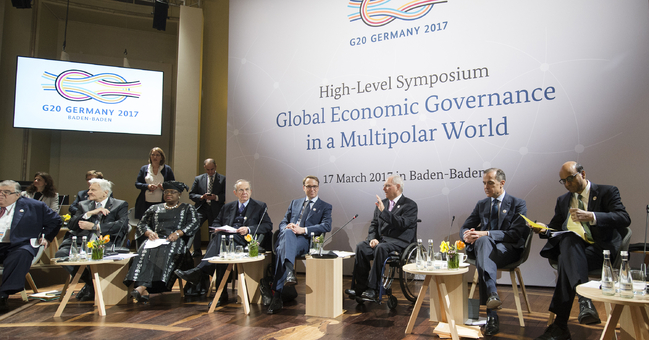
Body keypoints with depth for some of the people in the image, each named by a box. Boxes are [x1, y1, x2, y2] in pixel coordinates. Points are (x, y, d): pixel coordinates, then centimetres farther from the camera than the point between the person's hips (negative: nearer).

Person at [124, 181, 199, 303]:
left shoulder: (187, 208, 18)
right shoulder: (155, 208, 27)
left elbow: (194, 224, 2)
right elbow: (142, 224, 19)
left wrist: (178, 232, -15)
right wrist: (149, 232, -5)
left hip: (175, 241, -3)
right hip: (156, 239, 3)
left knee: (165, 253, -36)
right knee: (146, 251, -32)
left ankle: (140, 289, -49)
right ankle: (140, 287, -48)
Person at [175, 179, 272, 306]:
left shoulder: (260, 206, 14)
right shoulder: (228, 207, 26)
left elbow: (268, 226, 1)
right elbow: (215, 224, 25)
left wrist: (248, 229, -14)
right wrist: (219, 229, 0)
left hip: (245, 240, -4)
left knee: (221, 239, -33)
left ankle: (199, 272, -40)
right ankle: (221, 293, -37)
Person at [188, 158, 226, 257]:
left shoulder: (223, 179, 3)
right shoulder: (198, 179, 10)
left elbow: (226, 195, -1)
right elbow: (191, 194, 8)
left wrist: (216, 197, -18)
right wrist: (201, 197, -11)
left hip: (215, 209, -1)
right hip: (201, 208, 1)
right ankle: (197, 251, -8)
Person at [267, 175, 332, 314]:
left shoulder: (325, 207, 18)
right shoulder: (294, 203, 30)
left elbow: (327, 226, -1)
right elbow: (283, 223, 23)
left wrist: (303, 229, -14)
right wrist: (288, 227, -5)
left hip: (305, 240, -3)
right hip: (286, 237, 3)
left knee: (282, 251, -34)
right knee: (287, 232, -36)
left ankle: (277, 296, -41)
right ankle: (289, 273, -47)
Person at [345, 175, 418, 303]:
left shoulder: (410, 205, -1)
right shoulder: (382, 203, 18)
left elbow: (402, 224, -18)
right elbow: (374, 224, 17)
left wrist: (383, 211, -21)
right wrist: (372, 239, -3)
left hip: (399, 241, -6)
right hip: (380, 238, 6)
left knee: (381, 248, -37)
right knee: (360, 247, -23)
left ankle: (373, 289, -31)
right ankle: (360, 287, -20)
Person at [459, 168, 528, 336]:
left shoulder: (518, 204, 5)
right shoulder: (481, 204, 19)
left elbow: (516, 234, -8)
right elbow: (464, 228, 16)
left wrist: (486, 233, -20)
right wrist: (467, 235, -11)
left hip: (508, 250, -3)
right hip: (483, 247, 3)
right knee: (482, 241, -34)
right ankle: (492, 294, -44)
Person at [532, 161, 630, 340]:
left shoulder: (607, 192, 9)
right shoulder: (562, 200, 24)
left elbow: (624, 219, -8)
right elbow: (556, 228, 24)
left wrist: (592, 216, -23)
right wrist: (544, 229, -1)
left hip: (600, 250, -3)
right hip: (571, 247, 3)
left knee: (567, 261, -34)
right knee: (569, 239, -36)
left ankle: (560, 325, -35)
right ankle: (584, 300, -47)